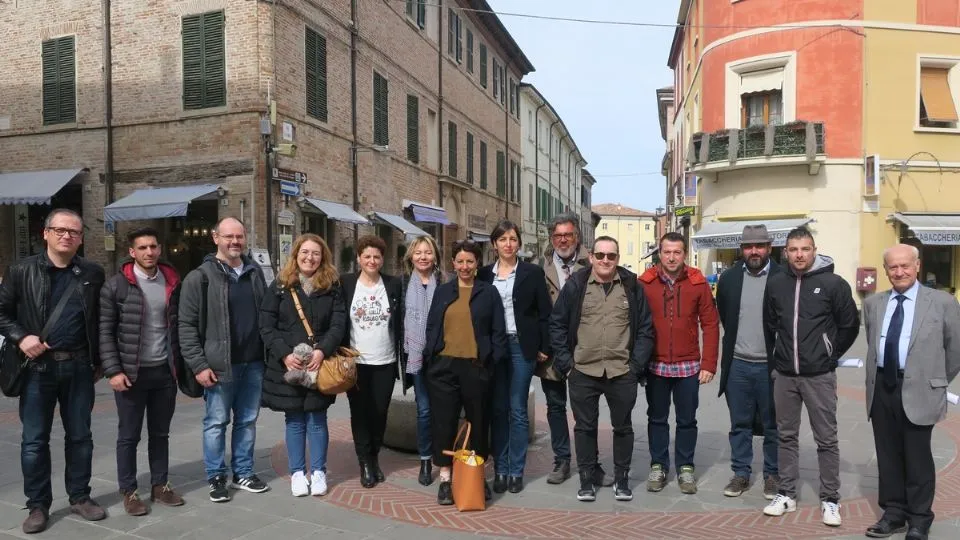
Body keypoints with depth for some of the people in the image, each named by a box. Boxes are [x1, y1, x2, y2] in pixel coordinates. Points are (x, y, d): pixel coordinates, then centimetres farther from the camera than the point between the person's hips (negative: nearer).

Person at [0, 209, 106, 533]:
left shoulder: (93, 274, 4)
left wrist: (99, 362, 7)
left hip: (79, 366, 1)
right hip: (37, 367, -1)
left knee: (80, 436, 10)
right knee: (35, 440, 6)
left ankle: (79, 497, 24)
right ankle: (38, 505, 19)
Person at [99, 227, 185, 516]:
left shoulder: (172, 282, 5)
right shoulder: (116, 285, -6)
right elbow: (105, 331, -7)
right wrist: (113, 371, -12)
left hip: (165, 372, 3)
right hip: (131, 373, -3)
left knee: (160, 433, 13)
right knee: (129, 435, 8)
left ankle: (160, 486, 25)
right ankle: (128, 491, 20)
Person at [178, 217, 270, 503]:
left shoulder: (255, 273, 10)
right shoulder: (200, 277, -6)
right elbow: (187, 325, -8)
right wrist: (199, 365, -13)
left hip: (253, 363, 5)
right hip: (219, 365, -4)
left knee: (247, 421, 13)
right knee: (216, 423, 6)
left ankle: (243, 473, 26)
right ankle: (216, 478, 20)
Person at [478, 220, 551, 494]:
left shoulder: (532, 272, 1)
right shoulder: (485, 274, 7)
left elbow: (545, 312, 1)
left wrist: (544, 347, -3)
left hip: (521, 346, -2)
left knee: (517, 411, 3)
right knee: (497, 410, 7)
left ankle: (516, 471, 12)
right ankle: (500, 469, 16)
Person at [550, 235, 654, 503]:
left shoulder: (632, 286, 0)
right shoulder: (575, 285, -1)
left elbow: (645, 328, 3)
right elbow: (557, 325, 2)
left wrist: (637, 364, -5)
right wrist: (565, 362, -4)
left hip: (622, 372, 0)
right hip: (583, 371, 0)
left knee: (623, 426, 12)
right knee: (585, 427, 10)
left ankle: (622, 478, 29)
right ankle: (587, 478, 25)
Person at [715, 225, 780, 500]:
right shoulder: (728, 278, 2)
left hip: (771, 365, -2)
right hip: (737, 364, 3)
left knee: (772, 425, 10)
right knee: (740, 424, 12)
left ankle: (772, 475, 24)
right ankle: (741, 473, 23)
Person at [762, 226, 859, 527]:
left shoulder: (833, 283, -8)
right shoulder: (775, 283, 2)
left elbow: (850, 325, 0)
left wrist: (831, 355, 3)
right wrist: (775, 358, 10)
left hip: (819, 376, -3)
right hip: (784, 375, 3)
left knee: (826, 440, 6)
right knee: (786, 436, 12)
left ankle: (830, 500, 18)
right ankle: (786, 495, 23)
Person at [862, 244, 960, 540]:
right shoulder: (873, 303, 9)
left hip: (918, 391, -4)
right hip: (881, 388, 4)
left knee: (917, 458, 5)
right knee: (888, 455, 12)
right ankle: (893, 513, 26)